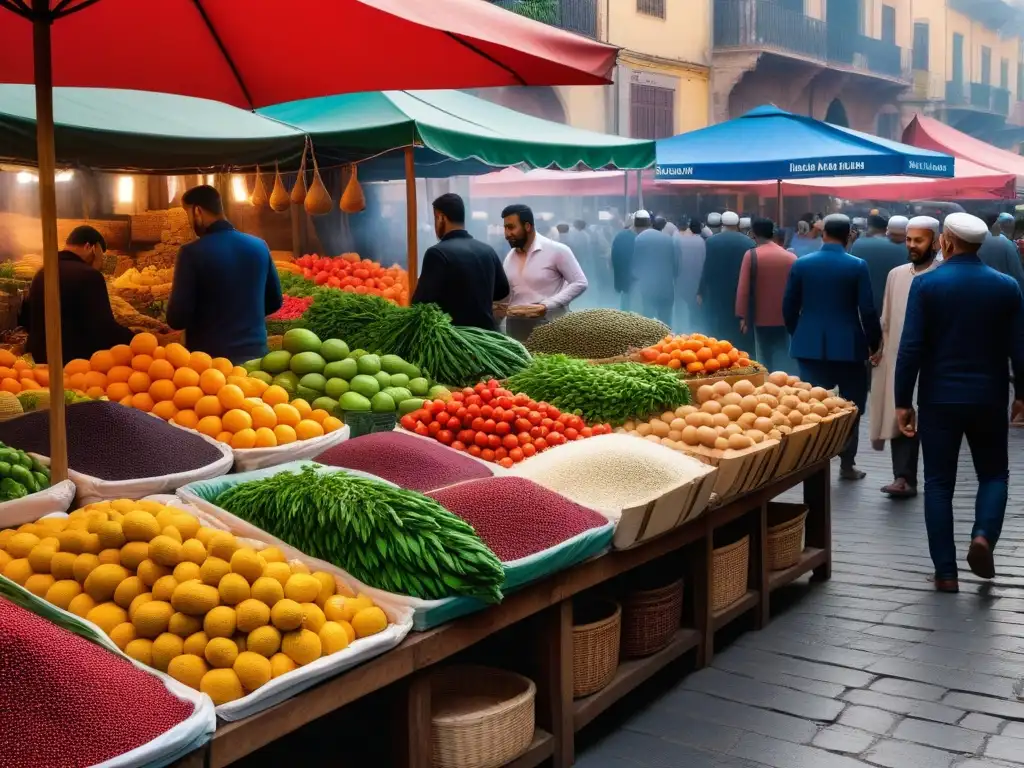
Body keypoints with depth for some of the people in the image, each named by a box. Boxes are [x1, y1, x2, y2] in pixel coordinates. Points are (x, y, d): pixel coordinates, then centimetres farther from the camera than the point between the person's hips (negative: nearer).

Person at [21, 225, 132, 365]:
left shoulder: (41, 274, 11)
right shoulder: (88, 275, -15)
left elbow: (25, 319, 21)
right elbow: (104, 329, -21)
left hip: (40, 360, 8)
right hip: (76, 361, -8)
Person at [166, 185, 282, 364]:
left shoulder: (192, 252, -14)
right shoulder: (259, 246, 1)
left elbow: (177, 318, -14)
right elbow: (274, 302, 11)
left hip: (209, 357, -4)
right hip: (254, 353, 4)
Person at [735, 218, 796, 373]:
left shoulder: (751, 255, -7)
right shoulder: (791, 257, 1)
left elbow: (743, 288, -10)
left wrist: (742, 316, -5)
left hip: (761, 318, -2)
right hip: (785, 319, 2)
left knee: (765, 363, 8)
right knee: (782, 362, 5)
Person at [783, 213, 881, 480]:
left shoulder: (801, 264, 0)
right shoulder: (857, 266, -6)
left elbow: (789, 307, 4)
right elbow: (867, 311, -7)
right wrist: (874, 343, 6)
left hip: (810, 346, 2)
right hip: (848, 345, -2)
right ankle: (847, 464, 12)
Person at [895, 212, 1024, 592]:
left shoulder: (926, 284, -8)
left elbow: (911, 347, -11)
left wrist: (903, 401, -4)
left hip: (939, 398, -1)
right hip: (989, 399, 1)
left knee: (939, 482, 7)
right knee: (993, 474, 19)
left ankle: (946, 571, 6)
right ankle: (983, 536, -6)